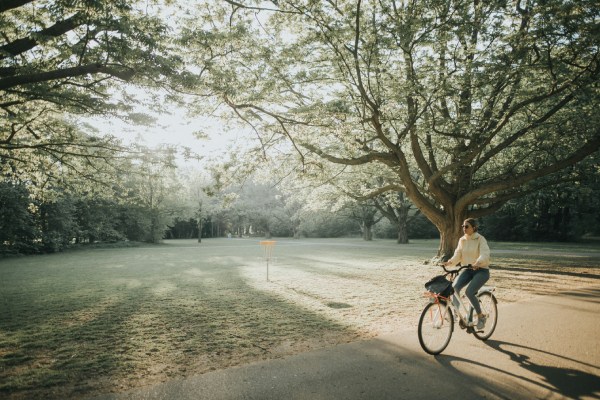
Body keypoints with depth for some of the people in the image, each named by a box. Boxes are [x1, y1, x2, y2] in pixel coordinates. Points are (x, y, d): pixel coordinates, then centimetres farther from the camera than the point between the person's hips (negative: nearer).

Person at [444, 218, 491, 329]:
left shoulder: (480, 239, -10)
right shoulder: (462, 240, 6)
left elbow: (485, 254, -24)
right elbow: (457, 255, 1)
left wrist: (477, 263, -43)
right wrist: (450, 262, -19)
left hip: (481, 270, -5)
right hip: (468, 270, 5)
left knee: (469, 292, -22)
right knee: (455, 287, -20)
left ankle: (481, 316, 0)